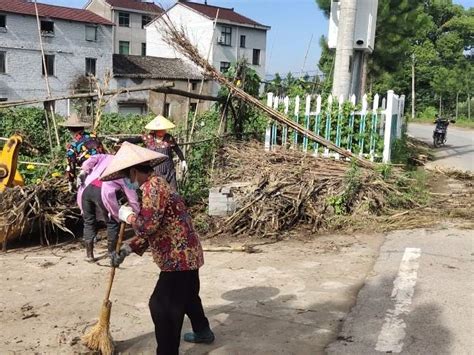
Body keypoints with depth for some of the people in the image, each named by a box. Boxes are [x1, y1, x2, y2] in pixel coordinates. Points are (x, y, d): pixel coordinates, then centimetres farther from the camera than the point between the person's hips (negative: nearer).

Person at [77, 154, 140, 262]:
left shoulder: (108, 158, 27)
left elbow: (94, 159, 7)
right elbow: (132, 197, 15)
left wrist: (83, 171, 1)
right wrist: (137, 215, 21)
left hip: (86, 188, 4)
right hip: (102, 192, -4)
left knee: (89, 222, 19)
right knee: (112, 223, 18)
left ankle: (89, 254, 23)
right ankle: (112, 253, 26)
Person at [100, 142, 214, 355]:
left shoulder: (152, 186, -20)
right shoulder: (155, 185, 13)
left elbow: (147, 226, -28)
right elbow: (150, 229, 15)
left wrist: (127, 215, -9)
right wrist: (126, 250, 8)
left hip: (178, 257, -11)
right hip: (186, 254, 11)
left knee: (162, 306, -4)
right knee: (186, 296, 28)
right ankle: (203, 332, 46)